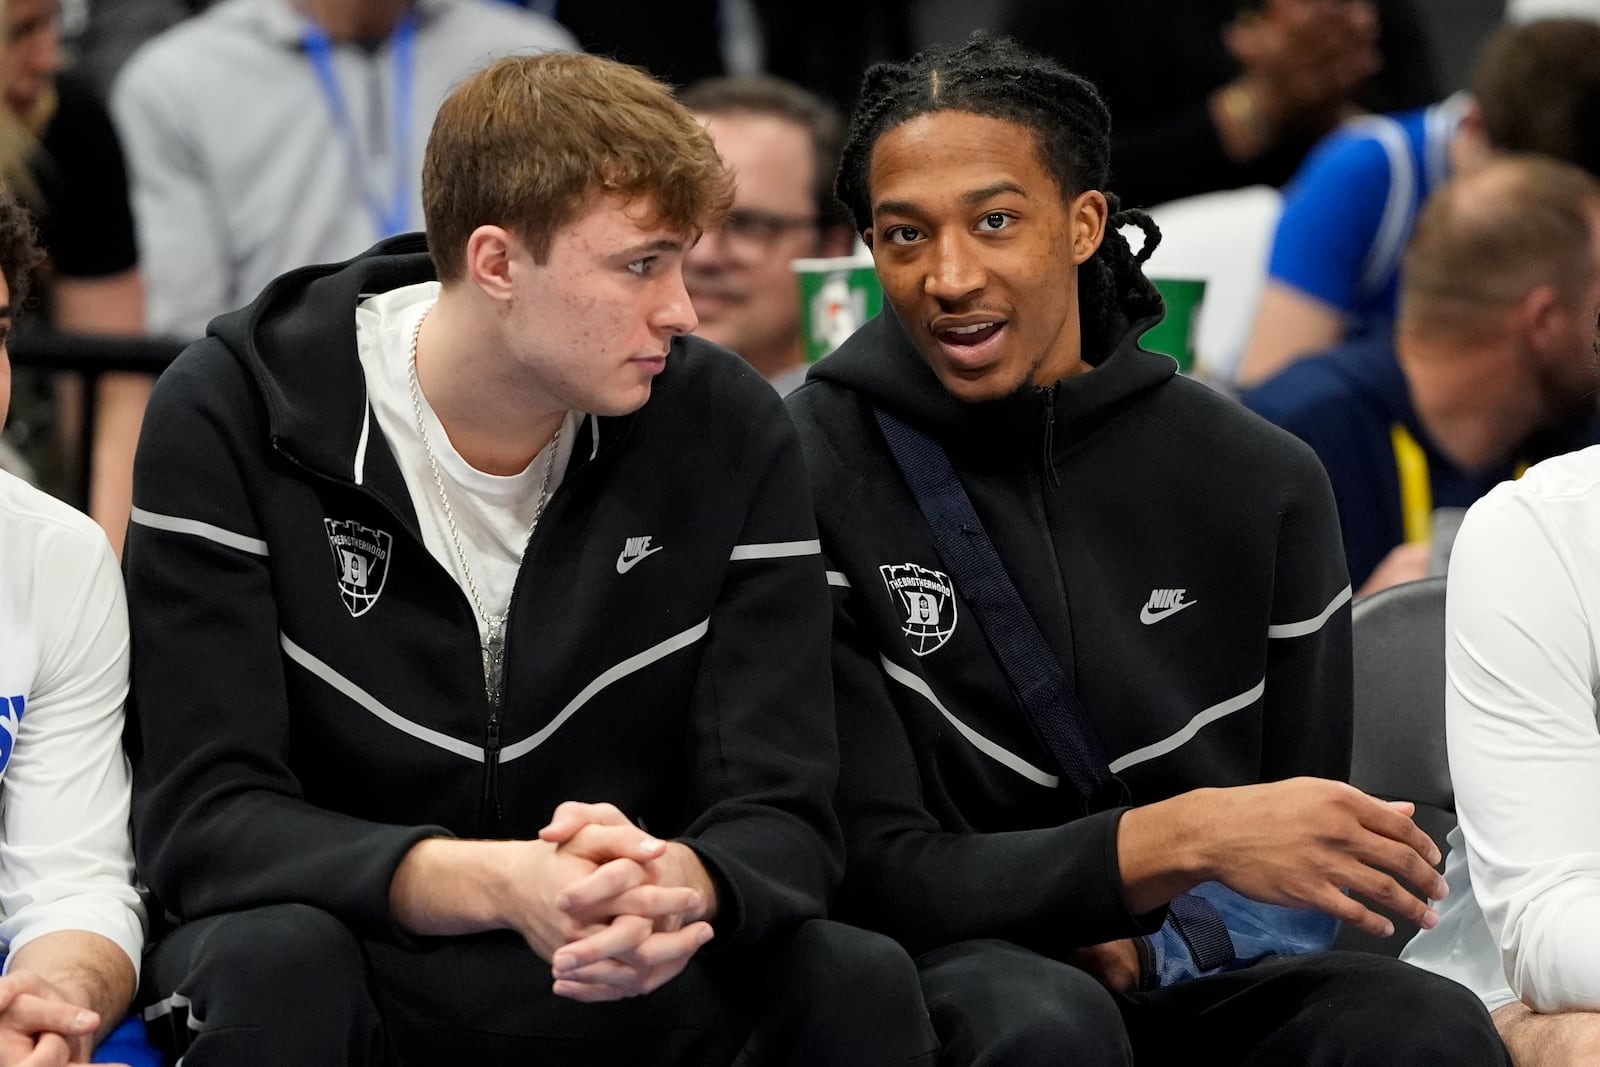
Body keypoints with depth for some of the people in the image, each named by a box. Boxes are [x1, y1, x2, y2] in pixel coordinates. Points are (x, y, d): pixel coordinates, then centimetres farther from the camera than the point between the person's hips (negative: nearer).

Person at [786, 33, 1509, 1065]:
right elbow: (877, 876, -11)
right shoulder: (808, 480, -9)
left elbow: (1303, 863, 8)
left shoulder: (1262, 483, 2)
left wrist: (1143, 944, -13)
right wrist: (1184, 838, -24)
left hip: (1185, 975, 2)